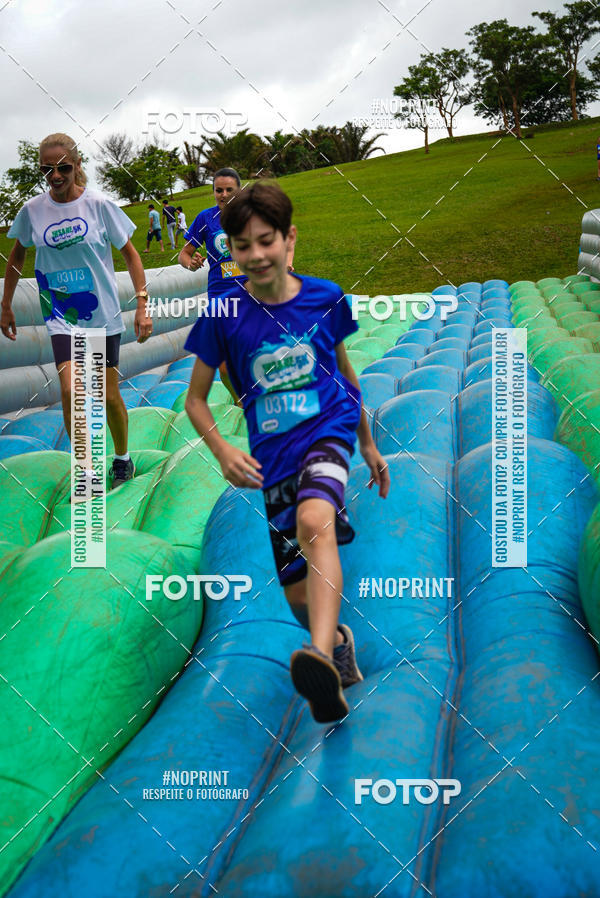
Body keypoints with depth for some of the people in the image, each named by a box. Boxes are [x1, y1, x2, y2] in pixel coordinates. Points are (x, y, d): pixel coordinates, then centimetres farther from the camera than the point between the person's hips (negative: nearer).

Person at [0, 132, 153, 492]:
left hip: (103, 314, -1)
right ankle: (84, 467, -1)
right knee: (71, 392, -17)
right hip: (62, 317, 1)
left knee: (109, 396, 6)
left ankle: (122, 457, 32)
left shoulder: (99, 204, -8)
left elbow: (130, 253, -1)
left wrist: (142, 305, -7)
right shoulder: (32, 210, -2)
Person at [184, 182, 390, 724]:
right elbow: (196, 399, 2)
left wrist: (369, 445, 22)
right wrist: (222, 450, -17)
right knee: (298, 593, 6)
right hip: (273, 454, 2)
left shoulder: (325, 298, -2)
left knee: (314, 520, -36)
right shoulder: (225, 313, -5)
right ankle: (338, 640, 39)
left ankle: (321, 656, -51)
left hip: (328, 430, -2)